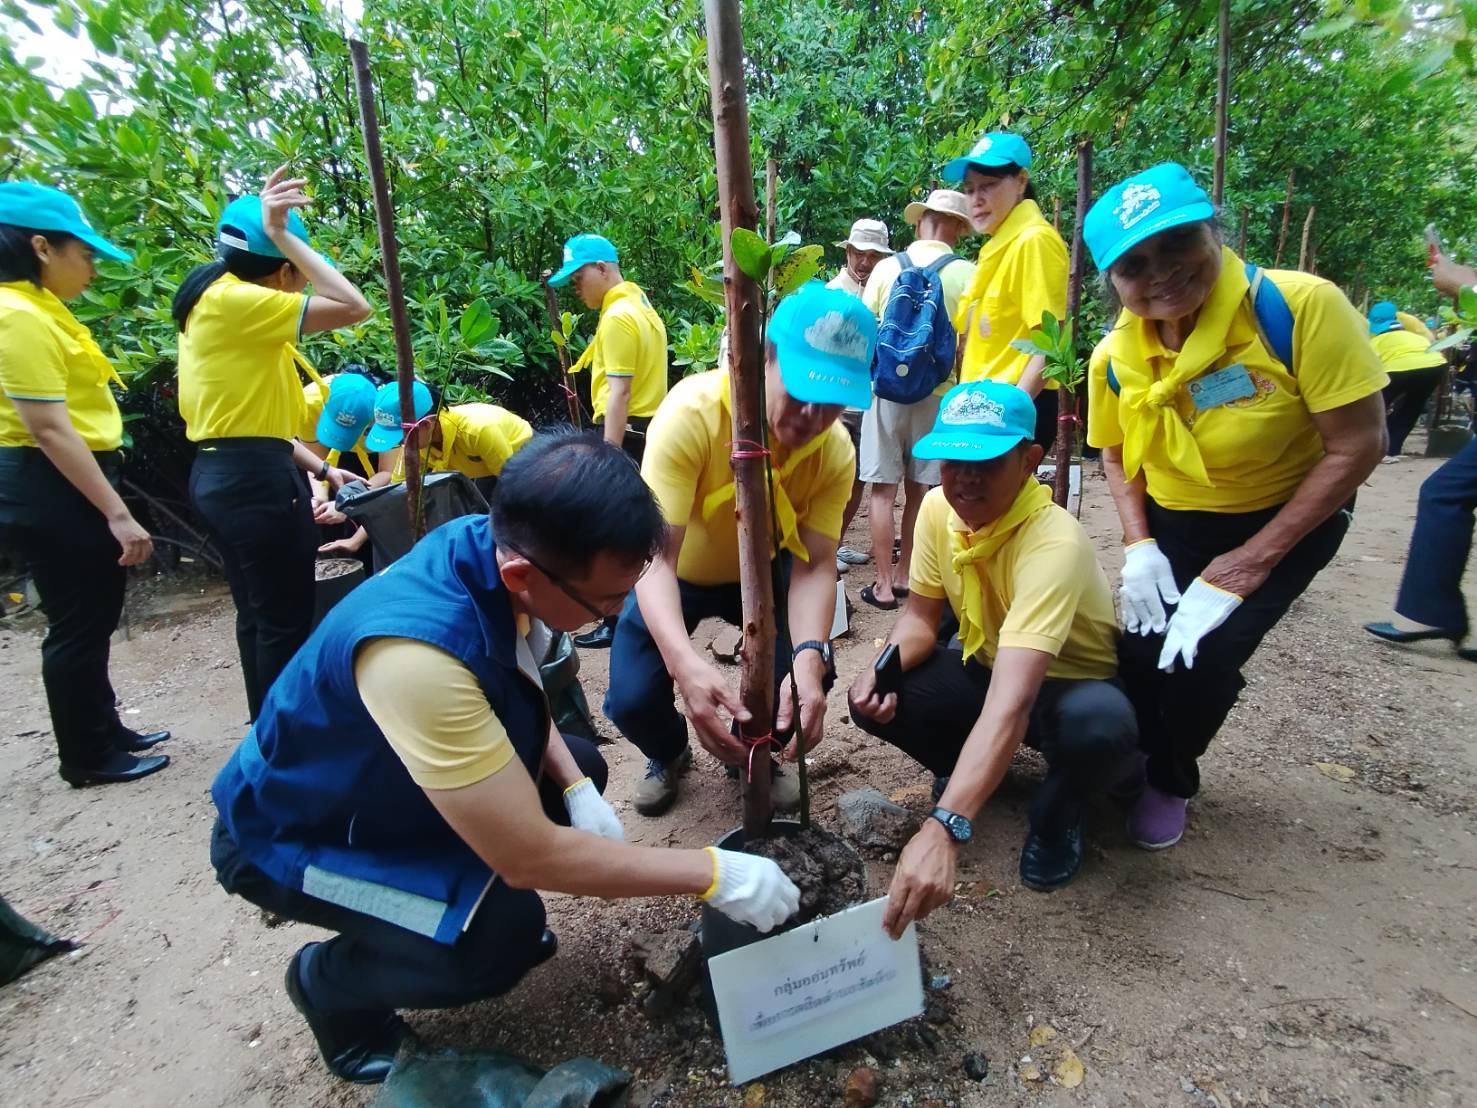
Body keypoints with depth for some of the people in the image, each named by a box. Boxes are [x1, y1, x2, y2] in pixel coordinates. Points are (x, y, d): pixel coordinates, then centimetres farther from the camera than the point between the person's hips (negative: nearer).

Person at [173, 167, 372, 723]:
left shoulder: (218, 301, 17)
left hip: (226, 472, 10)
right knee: (286, 622, 0)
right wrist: (280, 232, -16)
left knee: (257, 616, 18)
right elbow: (353, 307, -22)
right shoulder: (235, 301, -14)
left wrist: (321, 468, 14)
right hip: (256, 478, -10)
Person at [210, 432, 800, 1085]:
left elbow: (514, 694, 3)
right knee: (502, 934, -24)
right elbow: (529, 857, -34)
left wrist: (577, 788, -10)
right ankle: (329, 982, 6)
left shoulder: (488, 547, -18)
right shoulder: (416, 651, -42)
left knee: (580, 766, 2)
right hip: (291, 834, -7)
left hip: (378, 786, 7)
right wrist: (713, 874, -27)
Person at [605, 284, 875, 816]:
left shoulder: (835, 451, -23)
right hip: (675, 575, -2)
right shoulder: (691, 413, -36)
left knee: (809, 675, -18)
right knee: (631, 700, -17)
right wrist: (685, 663, -57)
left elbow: (815, 566, -24)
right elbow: (656, 556, -40)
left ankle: (755, 755, 17)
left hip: (762, 572, 2)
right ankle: (668, 757, 22)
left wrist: (809, 655, -45)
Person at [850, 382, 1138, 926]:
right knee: (876, 698, -19)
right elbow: (921, 615, -3)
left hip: (1073, 686, -5)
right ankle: (972, 772, 13)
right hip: (987, 667, 6)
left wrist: (943, 829, -56)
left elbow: (1010, 706, -47)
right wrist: (881, 668, -26)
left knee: (1098, 726, -40)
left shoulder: (1054, 544, -37)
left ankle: (1058, 810, -3)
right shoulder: (938, 507, -15)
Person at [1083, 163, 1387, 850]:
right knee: (1142, 651, -7)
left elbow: (1356, 445, -23)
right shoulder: (1114, 359, -14)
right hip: (1171, 522, 3)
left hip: (1290, 518, -3)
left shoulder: (1300, 307, -27)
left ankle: (1168, 783, 18)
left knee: (1202, 657, -16)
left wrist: (1243, 569, -24)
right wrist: (1137, 546, -12)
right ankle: (1139, 770, 28)